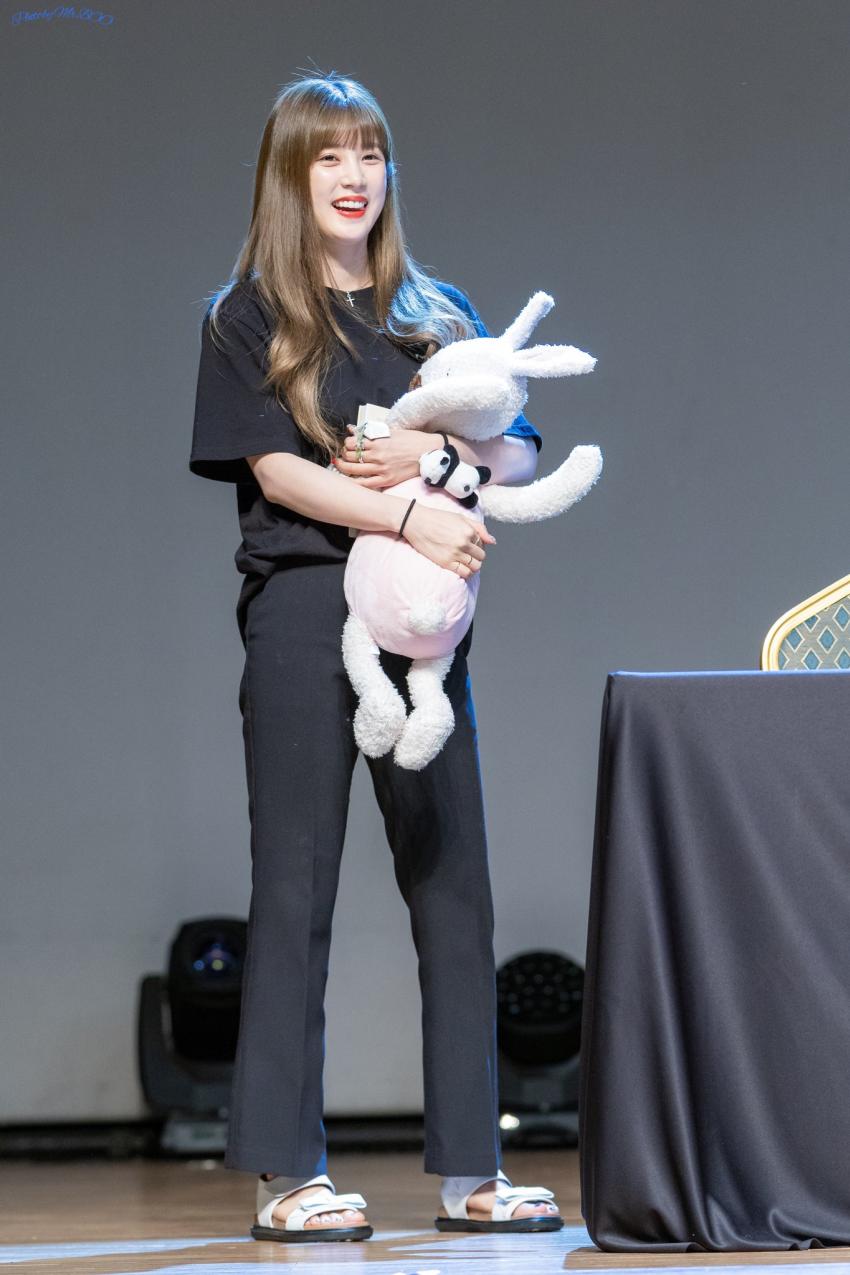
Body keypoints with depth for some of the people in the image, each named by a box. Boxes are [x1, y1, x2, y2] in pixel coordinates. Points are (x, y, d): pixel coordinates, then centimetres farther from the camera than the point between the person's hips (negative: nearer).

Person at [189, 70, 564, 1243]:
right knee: (295, 885, -2)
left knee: (455, 888, 2)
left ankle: (469, 1168, 8)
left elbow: (521, 455, 10)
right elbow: (274, 468, -7)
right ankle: (287, 1171, 1)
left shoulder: (440, 313, 16)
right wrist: (405, 515, -19)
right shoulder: (250, 317, 5)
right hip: (303, 607, -4)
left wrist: (434, 456, -10)